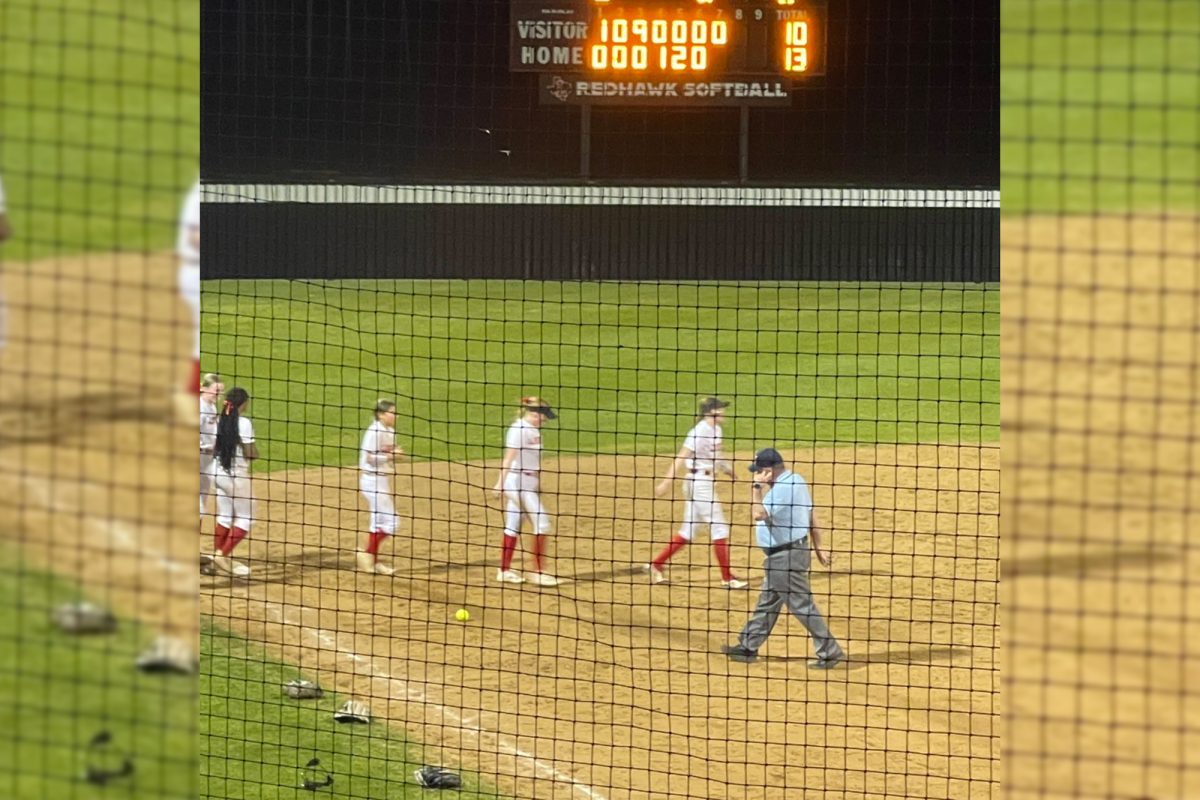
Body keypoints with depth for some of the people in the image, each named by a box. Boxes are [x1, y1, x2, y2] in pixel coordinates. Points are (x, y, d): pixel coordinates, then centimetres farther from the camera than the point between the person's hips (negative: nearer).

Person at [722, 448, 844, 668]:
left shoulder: (782, 489, -23)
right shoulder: (797, 482, 8)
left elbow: (758, 514, -28)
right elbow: (812, 517, 11)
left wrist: (757, 487, -17)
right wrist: (818, 547, 14)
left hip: (786, 556, -10)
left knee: (801, 604, -5)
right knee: (767, 601, 18)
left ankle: (830, 652, -1)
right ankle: (748, 646, 28)